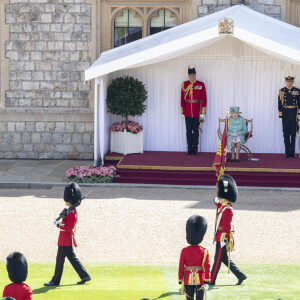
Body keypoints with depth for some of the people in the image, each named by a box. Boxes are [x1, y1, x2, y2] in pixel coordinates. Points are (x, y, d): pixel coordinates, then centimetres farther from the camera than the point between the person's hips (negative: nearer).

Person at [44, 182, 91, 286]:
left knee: (60, 260, -3)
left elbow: (69, 228, -24)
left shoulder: (71, 213, -19)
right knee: (73, 258, 14)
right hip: (68, 240, 10)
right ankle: (85, 276, 14)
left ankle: (55, 281, 3)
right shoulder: (73, 211, 12)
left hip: (65, 241, -10)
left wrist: (59, 225, -18)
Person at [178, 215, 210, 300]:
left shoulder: (184, 251, -2)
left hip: (188, 281, 1)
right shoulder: (204, 251, -6)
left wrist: (180, 281, 6)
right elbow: (207, 267, -11)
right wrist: (207, 282, -11)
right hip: (200, 280, -1)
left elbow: (181, 267, -1)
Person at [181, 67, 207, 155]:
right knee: (189, 130, 4)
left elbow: (204, 99, -1)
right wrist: (182, 111, 5)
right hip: (187, 112, 1)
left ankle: (195, 148, 10)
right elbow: (182, 98, 7)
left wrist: (203, 113, -4)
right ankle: (190, 148, 11)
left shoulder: (201, 85, -2)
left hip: (197, 111, -1)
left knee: (196, 130, 3)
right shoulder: (184, 84, 2)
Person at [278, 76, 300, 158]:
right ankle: (287, 152, 3)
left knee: (293, 132, -1)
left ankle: (292, 152, 2)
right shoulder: (282, 91, 5)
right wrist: (280, 114, -2)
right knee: (286, 133, 0)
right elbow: (280, 103, 4)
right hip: (285, 113, 0)